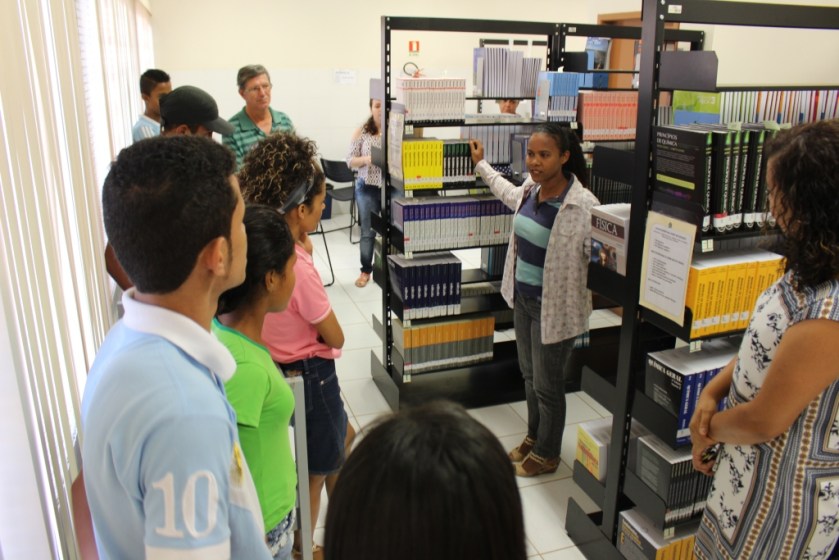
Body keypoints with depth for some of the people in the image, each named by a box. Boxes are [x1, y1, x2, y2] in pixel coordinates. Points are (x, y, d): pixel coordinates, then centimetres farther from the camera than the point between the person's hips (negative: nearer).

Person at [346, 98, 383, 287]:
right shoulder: (361, 132, 1)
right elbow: (350, 161, 2)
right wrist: (365, 159, -17)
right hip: (367, 188, 1)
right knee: (368, 231, 9)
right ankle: (366, 270, 22)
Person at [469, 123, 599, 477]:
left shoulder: (582, 205, -25)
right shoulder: (530, 189, -1)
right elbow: (508, 194, 23)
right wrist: (481, 165, 34)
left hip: (553, 307, -7)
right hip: (522, 298, 8)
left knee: (547, 385, 10)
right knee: (529, 374, 24)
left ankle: (546, 454, 34)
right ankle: (533, 436, 46)